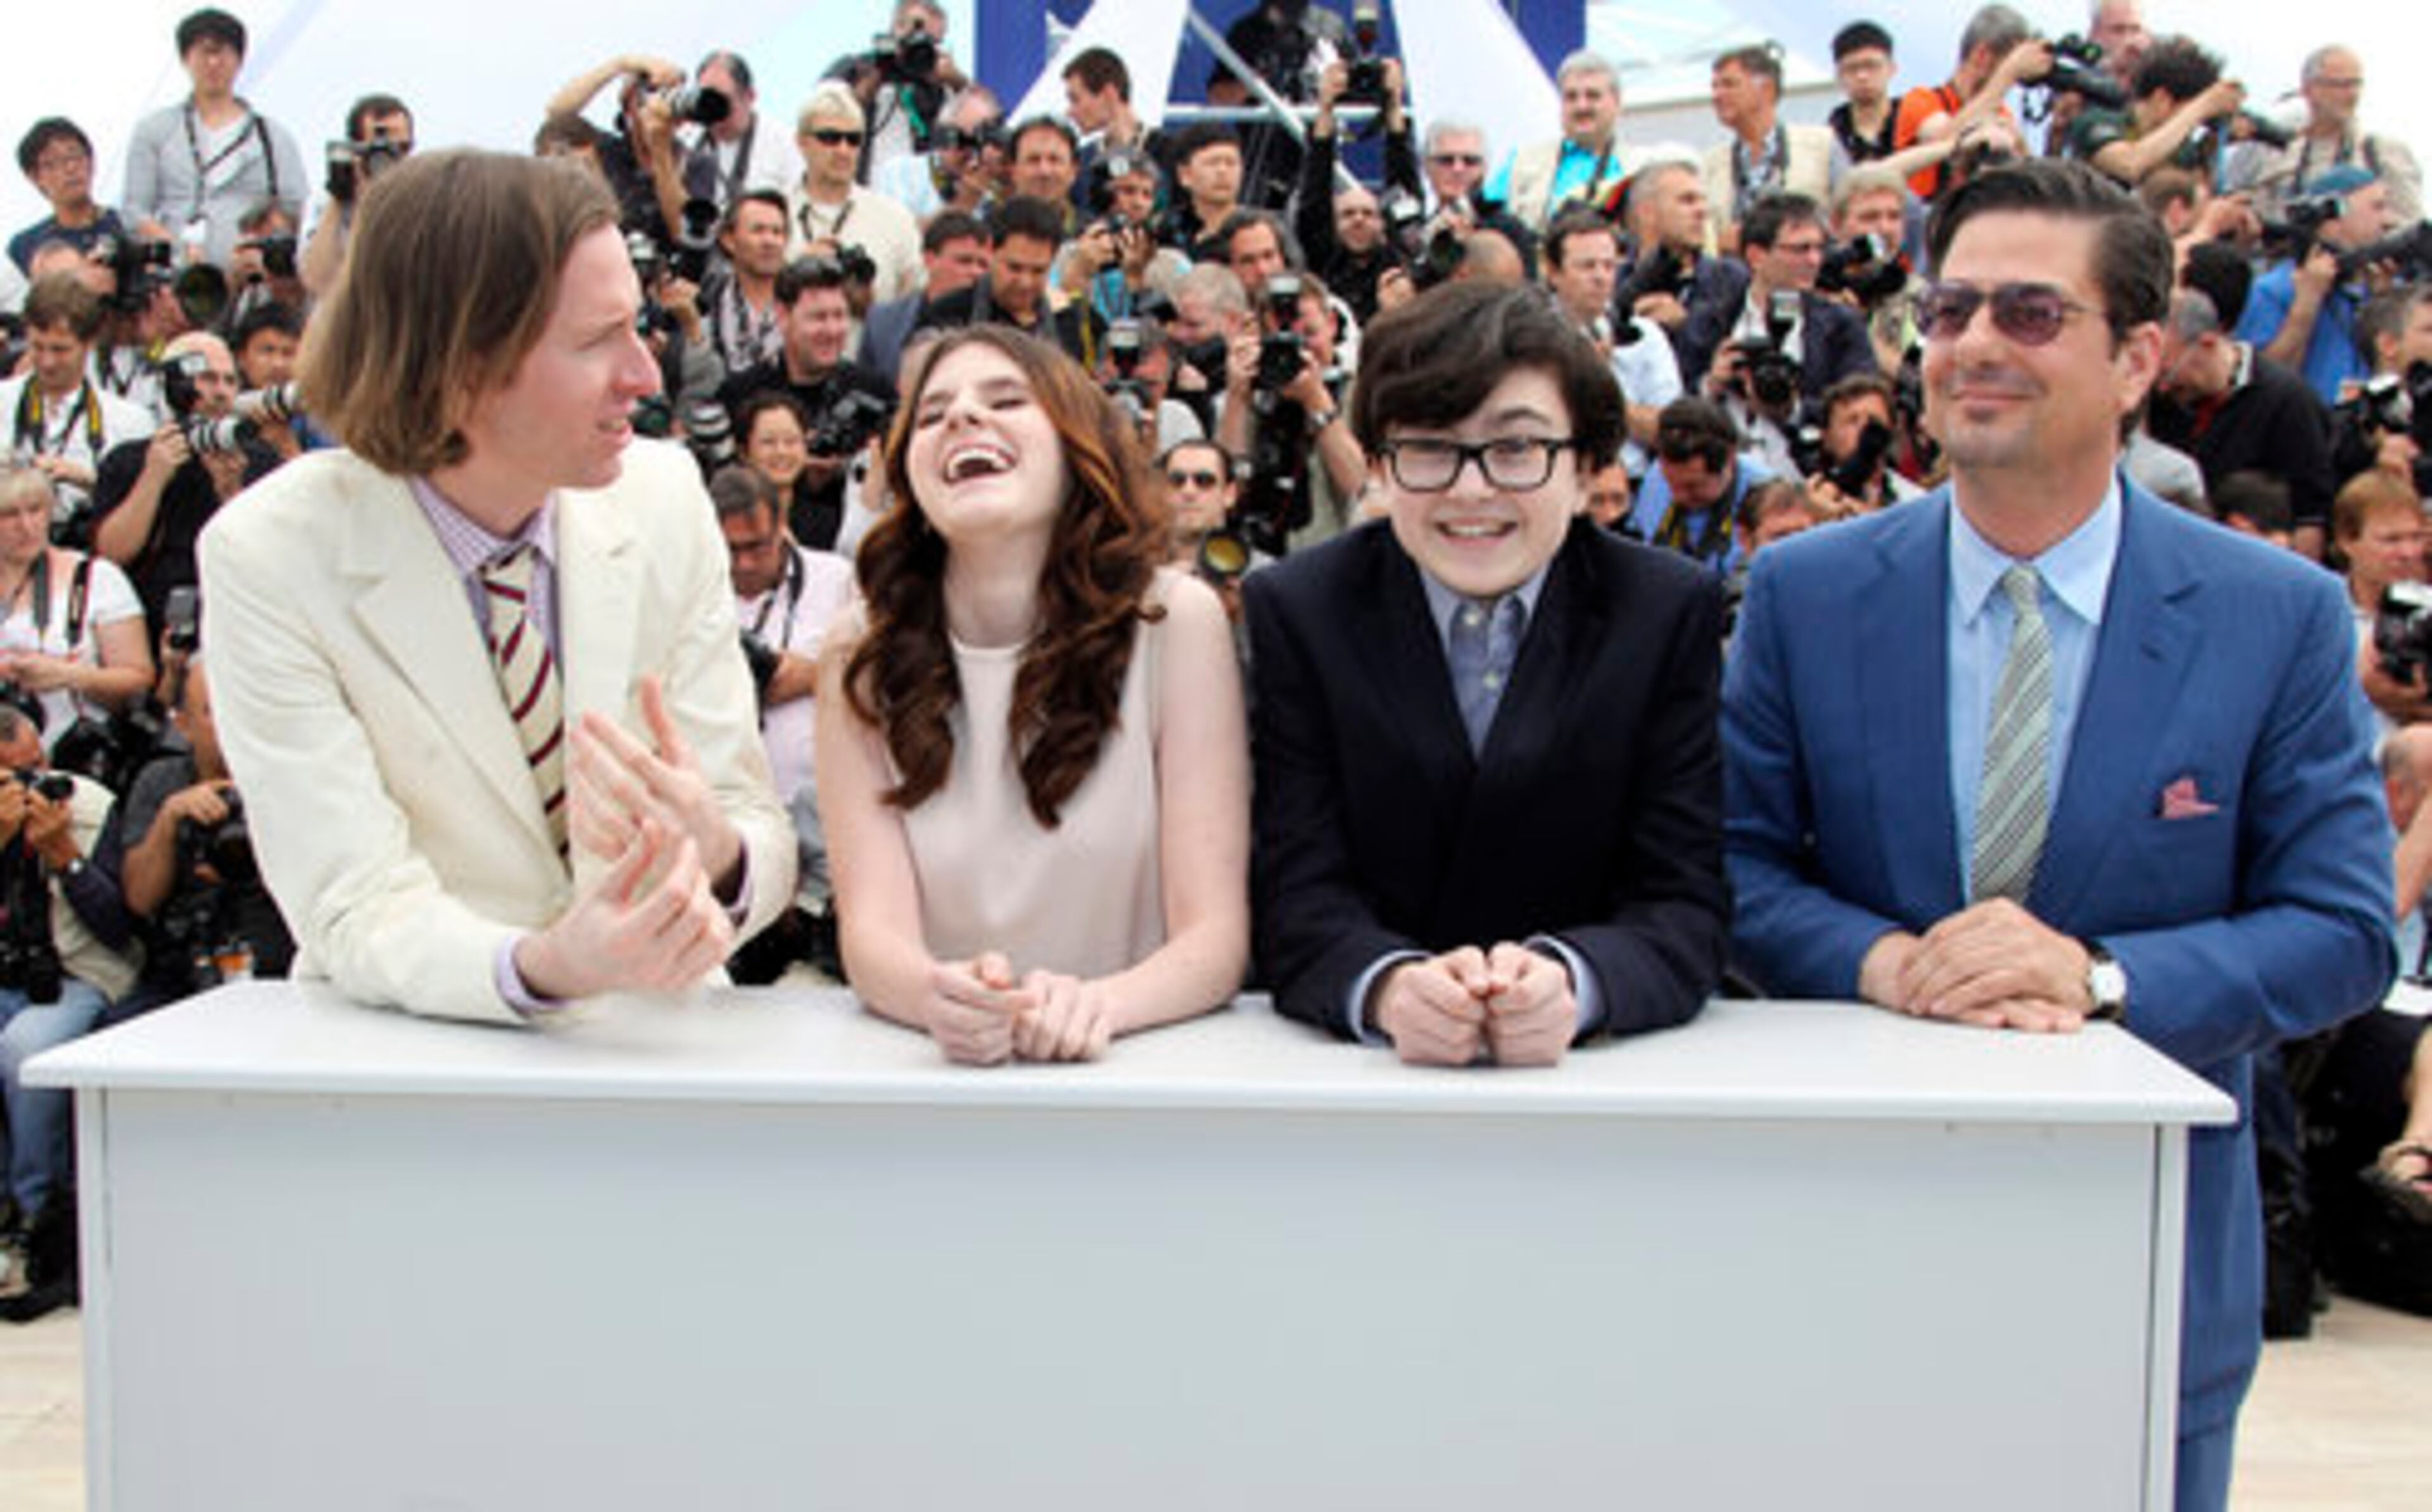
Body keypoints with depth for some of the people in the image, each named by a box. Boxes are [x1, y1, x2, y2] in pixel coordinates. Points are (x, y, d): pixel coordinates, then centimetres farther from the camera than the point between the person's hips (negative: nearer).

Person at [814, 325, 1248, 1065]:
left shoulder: (1175, 620, -4)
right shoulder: (862, 657, 2)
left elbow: (1216, 930, -7)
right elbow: (871, 926, -6)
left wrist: (1098, 1004, -26)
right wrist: (938, 997, -27)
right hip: (939, 1069, 2)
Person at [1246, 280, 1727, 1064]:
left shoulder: (1673, 611, -1)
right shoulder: (1293, 610, -1)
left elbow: (1683, 906, -5)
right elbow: (1300, 892, -7)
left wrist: (1568, 982, -26)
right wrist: (1390, 987, -28)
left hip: (1589, 1063, 1)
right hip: (1357, 1073, 0)